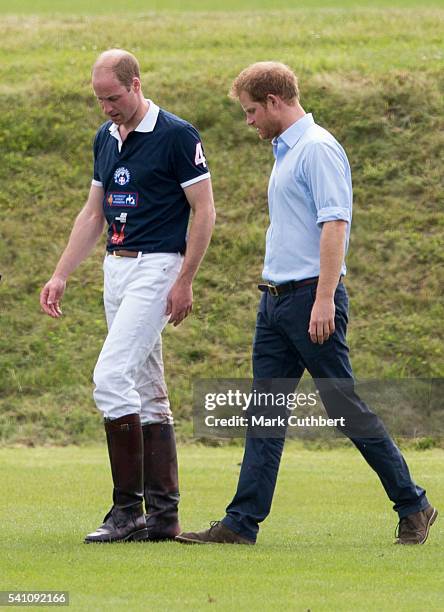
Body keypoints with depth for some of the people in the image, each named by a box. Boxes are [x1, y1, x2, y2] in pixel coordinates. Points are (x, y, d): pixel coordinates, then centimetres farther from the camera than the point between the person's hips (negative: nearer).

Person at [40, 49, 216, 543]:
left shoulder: (176, 136, -11)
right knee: (147, 391, 8)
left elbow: (204, 211, -11)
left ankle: (127, 507, -13)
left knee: (111, 377, -18)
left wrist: (184, 281, -15)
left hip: (157, 267, -8)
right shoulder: (105, 138, 12)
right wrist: (60, 275, 12)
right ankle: (163, 514, 10)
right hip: (116, 267, 8)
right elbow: (93, 213, 18)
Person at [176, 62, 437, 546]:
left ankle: (413, 506, 8)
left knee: (345, 407, -3)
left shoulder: (318, 148, -13)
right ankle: (242, 523, 3)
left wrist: (324, 299, -25)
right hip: (276, 299, 10)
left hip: (310, 296, -10)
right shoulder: (285, 152, 18)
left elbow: (335, 224, -20)